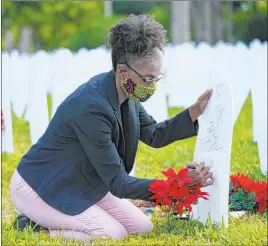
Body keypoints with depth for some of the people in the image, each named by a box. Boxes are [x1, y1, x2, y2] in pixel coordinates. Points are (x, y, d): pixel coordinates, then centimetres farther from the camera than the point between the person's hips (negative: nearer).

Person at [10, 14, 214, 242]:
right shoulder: (91, 107, -33)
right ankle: (35, 227, -5)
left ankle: (50, 220, 12)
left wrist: (194, 113, -6)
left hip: (81, 186, 10)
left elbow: (154, 135, 10)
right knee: (114, 235, -20)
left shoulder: (127, 93, -7)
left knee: (142, 228, 5)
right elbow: (117, 183, -28)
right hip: (41, 188, -10)